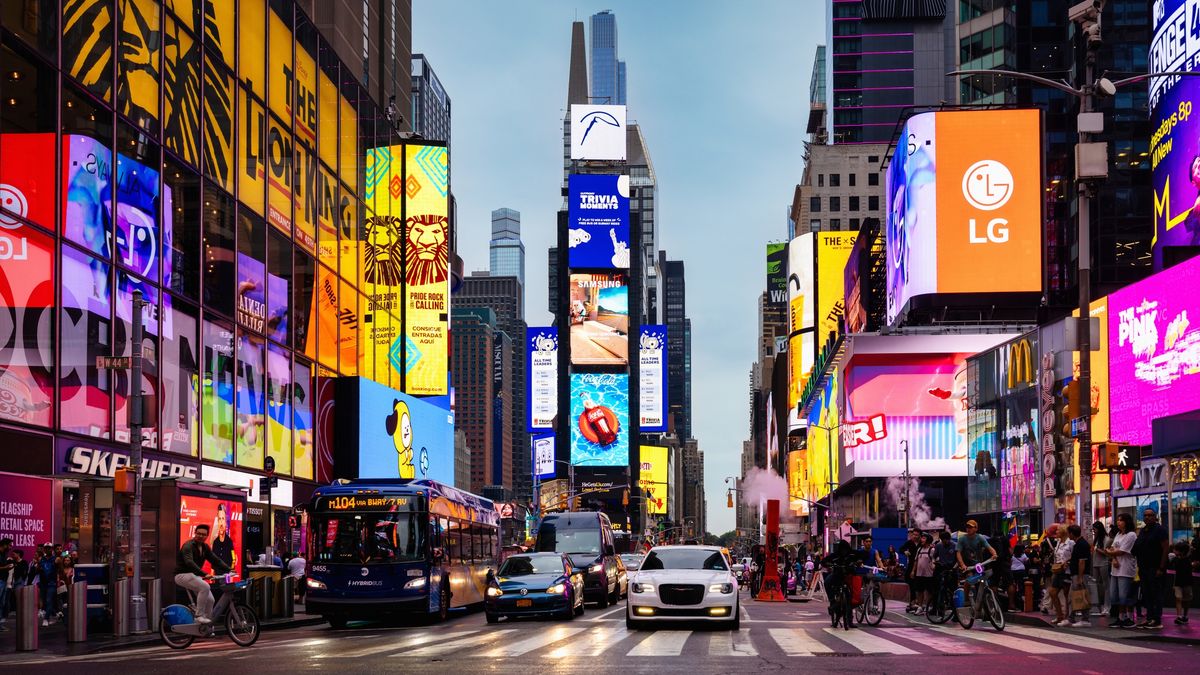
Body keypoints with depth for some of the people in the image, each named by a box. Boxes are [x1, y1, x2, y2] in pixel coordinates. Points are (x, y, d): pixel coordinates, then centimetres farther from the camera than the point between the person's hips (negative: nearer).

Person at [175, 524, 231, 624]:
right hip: (182, 575, -8)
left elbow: (215, 560, 8)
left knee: (210, 599, -5)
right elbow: (189, 562, -34)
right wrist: (204, 574, -46)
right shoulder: (188, 546, -18)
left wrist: (229, 570, -6)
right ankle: (199, 616, -23)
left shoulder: (205, 547, 8)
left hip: (194, 576, 8)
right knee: (205, 587, -31)